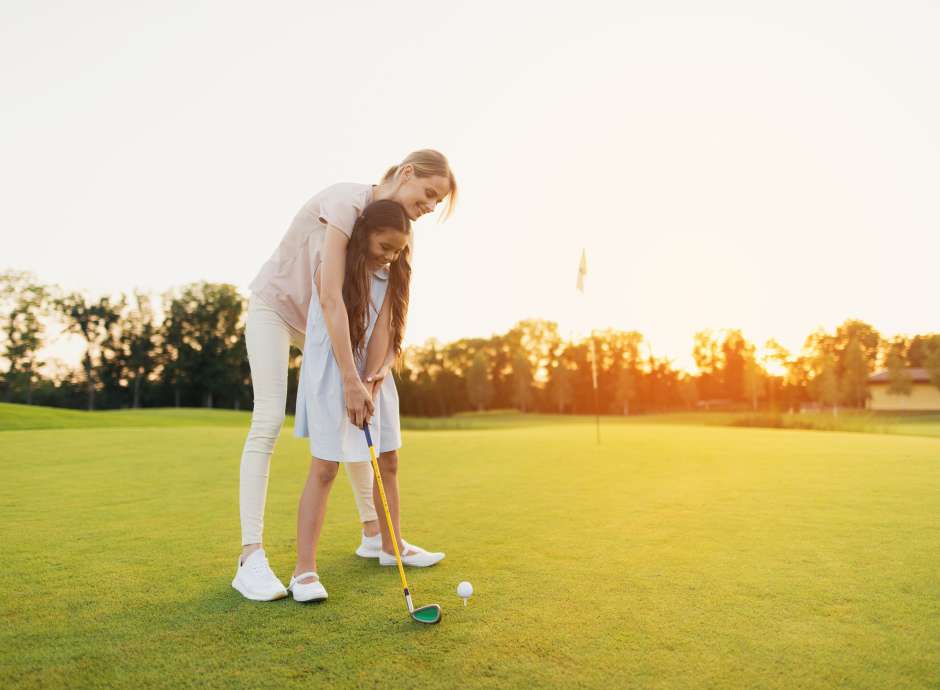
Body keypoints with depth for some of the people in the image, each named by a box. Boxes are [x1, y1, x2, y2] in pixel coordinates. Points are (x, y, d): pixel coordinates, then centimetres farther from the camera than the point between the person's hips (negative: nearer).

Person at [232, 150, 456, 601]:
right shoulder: (348, 201, -29)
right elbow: (331, 295, -36)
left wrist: (378, 366, -27)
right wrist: (350, 379, -37)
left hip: (322, 321, 7)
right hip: (274, 305, -7)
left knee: (354, 421, 5)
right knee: (269, 420, -17)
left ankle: (373, 535, 18)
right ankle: (250, 557, -14)